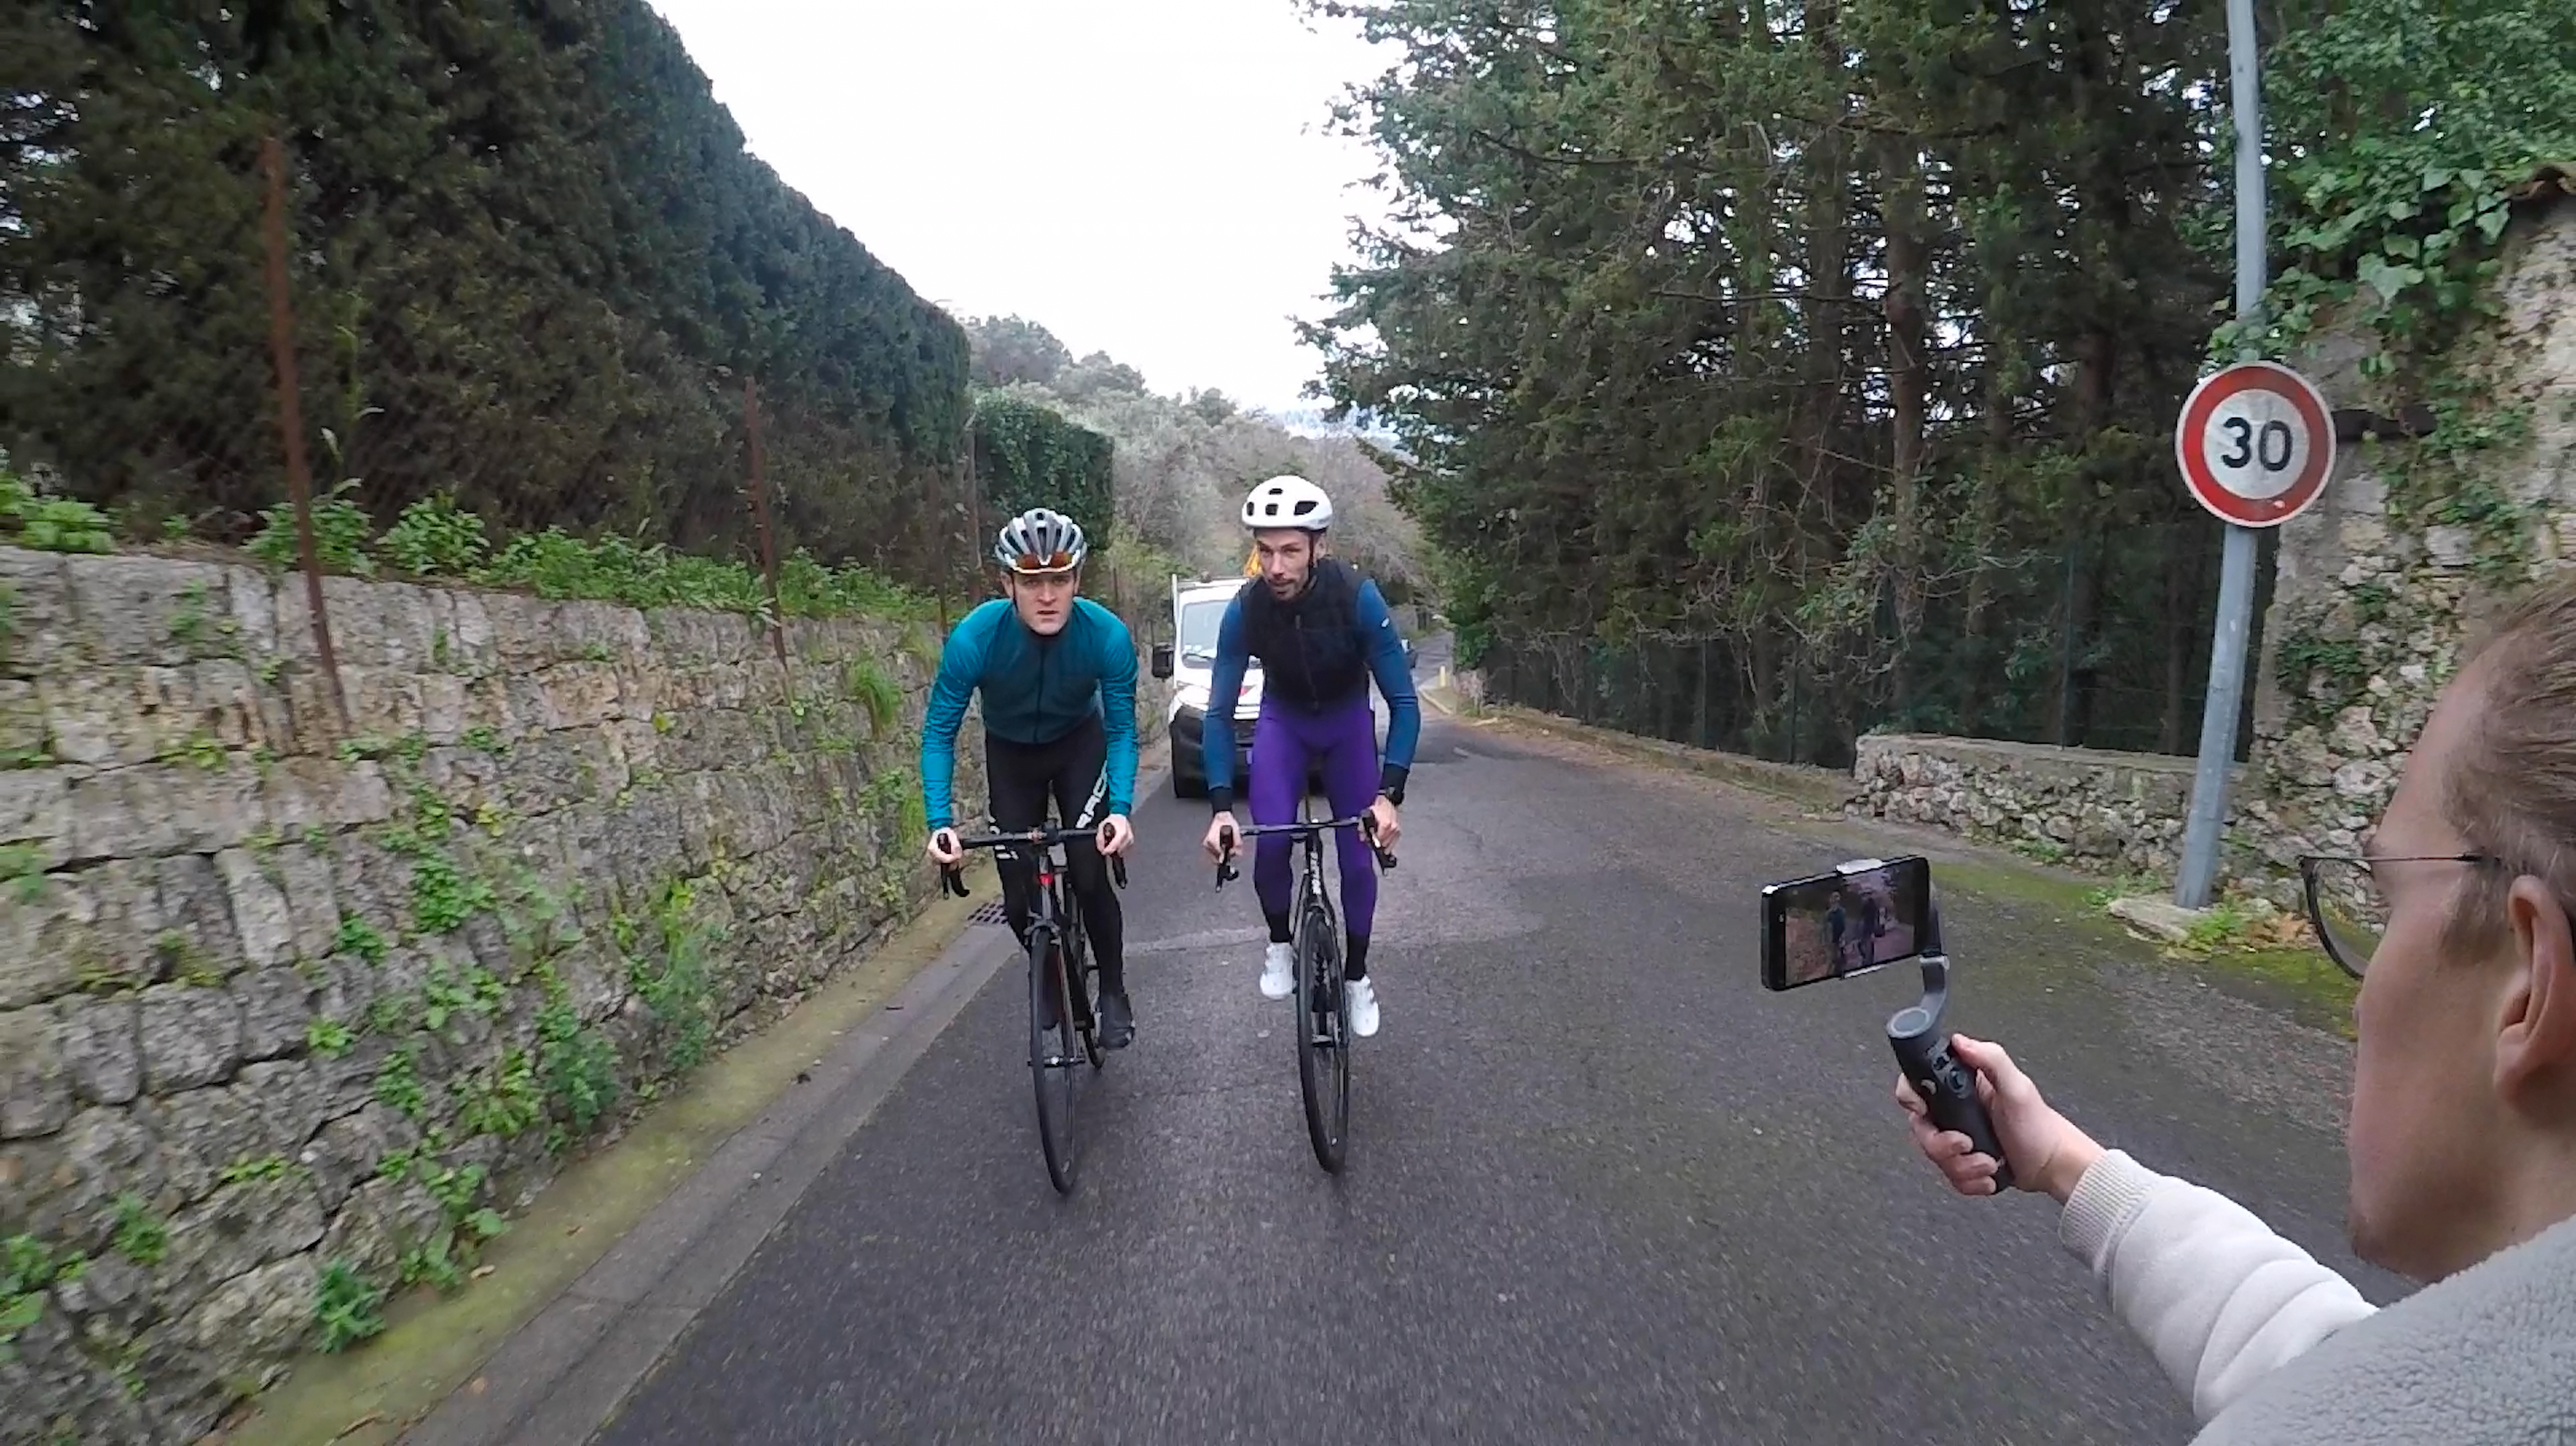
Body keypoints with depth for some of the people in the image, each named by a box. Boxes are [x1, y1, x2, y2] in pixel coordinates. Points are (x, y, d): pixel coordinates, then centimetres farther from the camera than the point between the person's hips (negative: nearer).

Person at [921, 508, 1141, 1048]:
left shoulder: (1108, 635, -32)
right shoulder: (974, 637, -32)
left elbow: (1121, 731, -22)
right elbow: (939, 733, -23)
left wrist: (1120, 809, -36)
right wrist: (940, 822, -34)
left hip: (1080, 745, -1)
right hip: (1010, 753, 1)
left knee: (1090, 877, -15)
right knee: (1019, 898, -2)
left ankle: (1113, 992, 10)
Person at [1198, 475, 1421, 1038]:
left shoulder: (1358, 597, -32)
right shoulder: (1245, 609, -27)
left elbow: (1403, 701, -29)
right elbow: (1219, 712, -22)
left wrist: (1389, 795, -39)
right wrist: (1222, 807, -33)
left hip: (1348, 720, 0)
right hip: (1282, 719, 1)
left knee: (1358, 856, -3)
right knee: (1271, 841, -19)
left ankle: (1356, 975, 20)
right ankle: (1279, 945, 9)